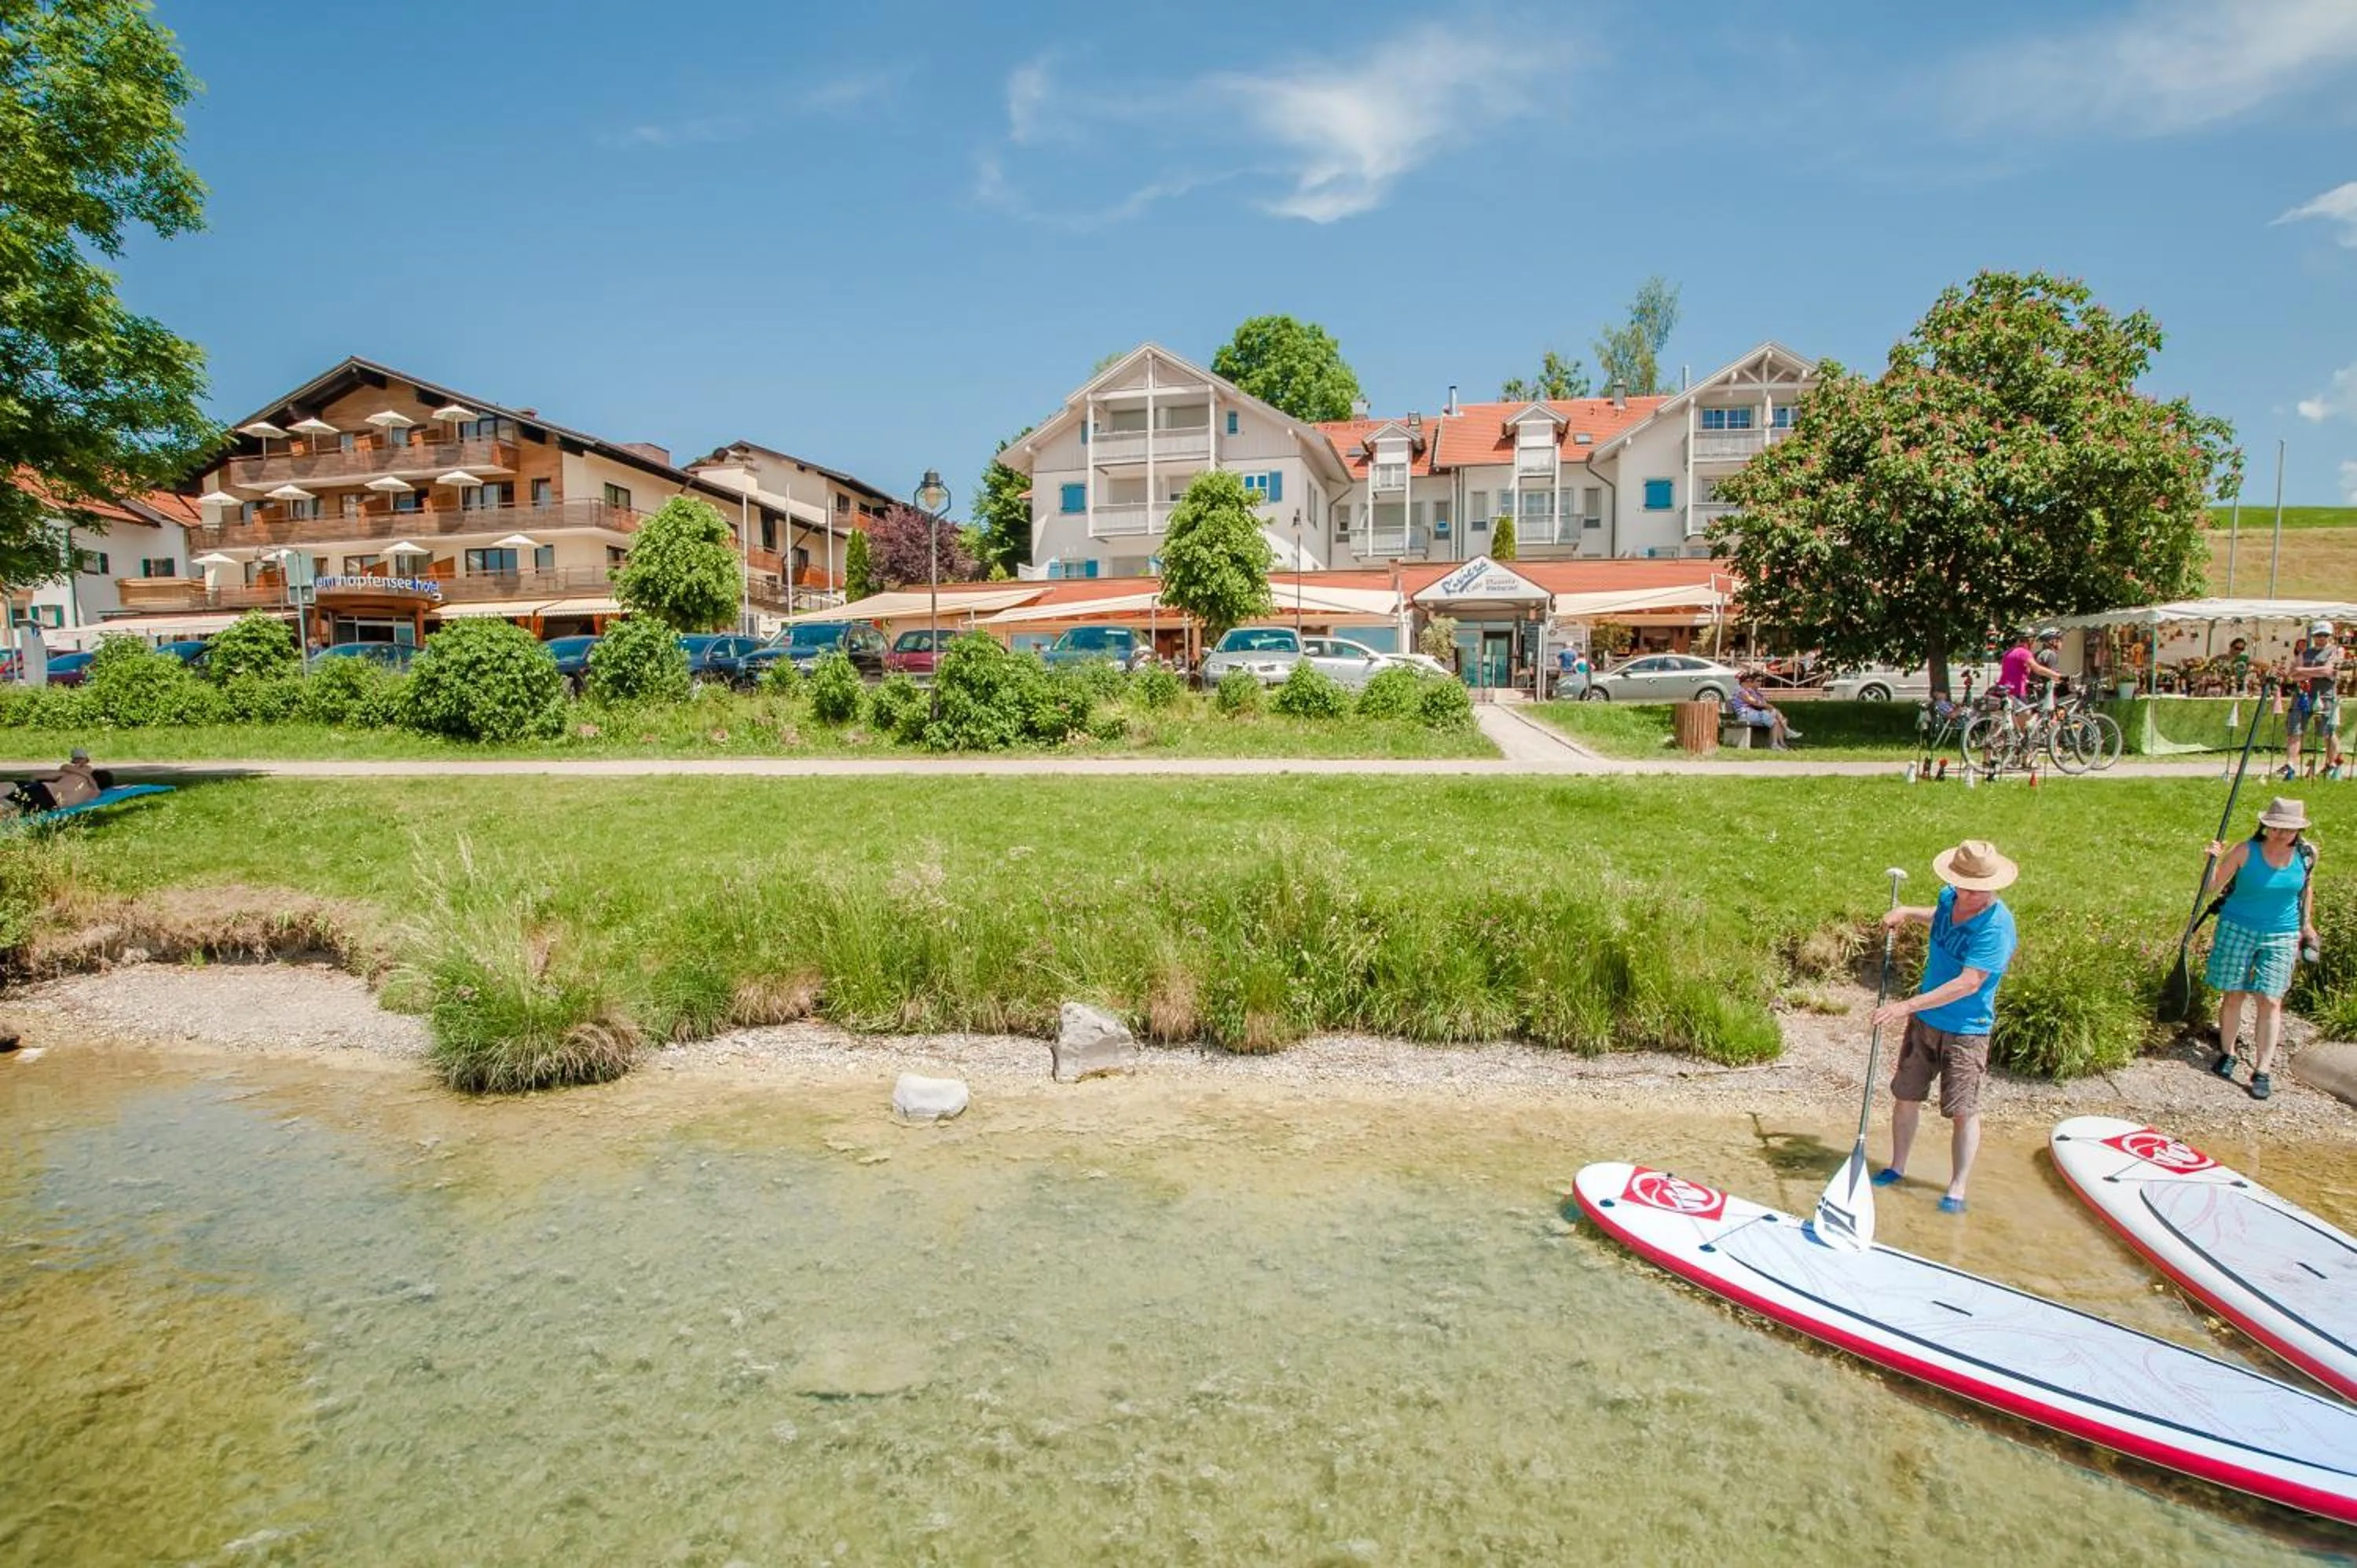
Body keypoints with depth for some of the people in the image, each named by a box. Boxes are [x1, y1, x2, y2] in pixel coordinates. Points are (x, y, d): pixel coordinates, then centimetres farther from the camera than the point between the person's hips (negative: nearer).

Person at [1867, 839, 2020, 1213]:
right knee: (1906, 1095, 13)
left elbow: (1968, 984, -32)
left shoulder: (1997, 926, -25)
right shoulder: (1950, 898, -4)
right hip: (1925, 1019, 6)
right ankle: (1896, 1167, 29)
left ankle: (1957, 1189, 16)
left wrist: (1907, 1005, -35)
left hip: (1966, 1030, -6)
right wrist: (1908, 912, 8)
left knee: (1963, 1111, 2)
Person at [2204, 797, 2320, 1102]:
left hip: (2281, 936, 2)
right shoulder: (2245, 851, -12)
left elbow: (2307, 887, 16)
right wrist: (2214, 862, -26)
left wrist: (2306, 923, 20)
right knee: (2235, 995, 7)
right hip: (2238, 929, -2)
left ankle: (2262, 1071, 2)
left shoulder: (2306, 856, -3)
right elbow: (2213, 889, -10)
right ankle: (2226, 1054, 25)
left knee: (2270, 1001, -3)